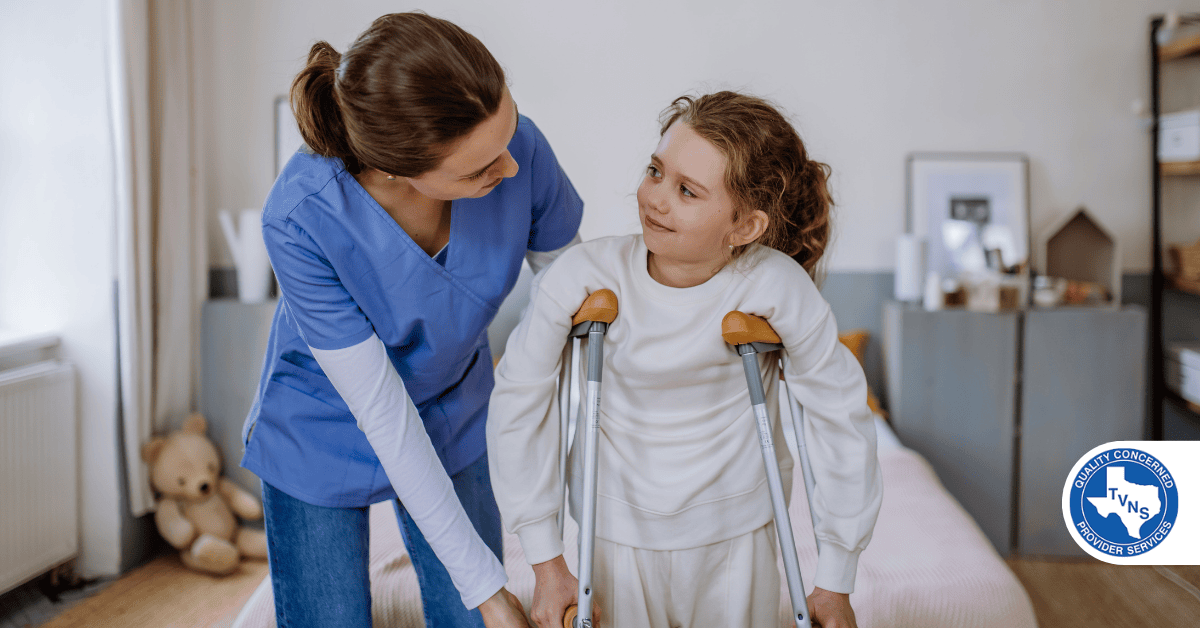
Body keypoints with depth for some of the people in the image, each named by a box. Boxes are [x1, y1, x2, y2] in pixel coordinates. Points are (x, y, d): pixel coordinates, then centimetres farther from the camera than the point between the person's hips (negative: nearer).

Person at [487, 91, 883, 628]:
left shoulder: (777, 287, -25)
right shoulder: (581, 279, -24)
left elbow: (839, 413, -12)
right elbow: (518, 400, -11)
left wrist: (835, 583, -4)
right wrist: (546, 562, -7)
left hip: (737, 540, 0)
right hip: (618, 537, 0)